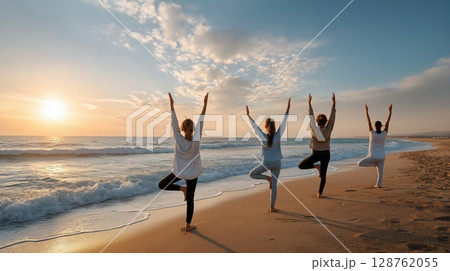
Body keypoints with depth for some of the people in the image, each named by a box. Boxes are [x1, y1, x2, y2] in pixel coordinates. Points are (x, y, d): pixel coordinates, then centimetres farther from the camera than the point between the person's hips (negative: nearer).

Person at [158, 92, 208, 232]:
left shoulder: (179, 139, -18)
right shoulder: (196, 140, -18)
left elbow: (174, 122, -15)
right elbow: (201, 121, -15)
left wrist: (171, 104, -11)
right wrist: (205, 104, -13)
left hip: (179, 171, -1)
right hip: (192, 173, 1)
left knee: (161, 185, 23)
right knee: (190, 199, 12)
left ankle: (182, 188, 5)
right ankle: (188, 225, 19)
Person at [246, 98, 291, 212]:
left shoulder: (263, 137, -15)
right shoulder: (278, 136, -12)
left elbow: (254, 126, -6)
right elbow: (284, 122, -5)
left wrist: (248, 115, 4)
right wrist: (288, 108, 1)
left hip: (266, 163, -2)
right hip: (277, 163, 2)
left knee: (252, 174, 19)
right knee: (274, 185, 9)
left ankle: (268, 178, 1)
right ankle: (272, 207, 14)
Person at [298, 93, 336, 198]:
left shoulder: (314, 129, -16)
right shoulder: (328, 129, -13)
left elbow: (311, 115, -9)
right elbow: (333, 114, -8)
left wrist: (309, 101, -1)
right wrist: (334, 101, -3)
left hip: (316, 154, -2)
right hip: (325, 154, 3)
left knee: (301, 166, 13)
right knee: (323, 175, 10)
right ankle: (319, 193, 11)